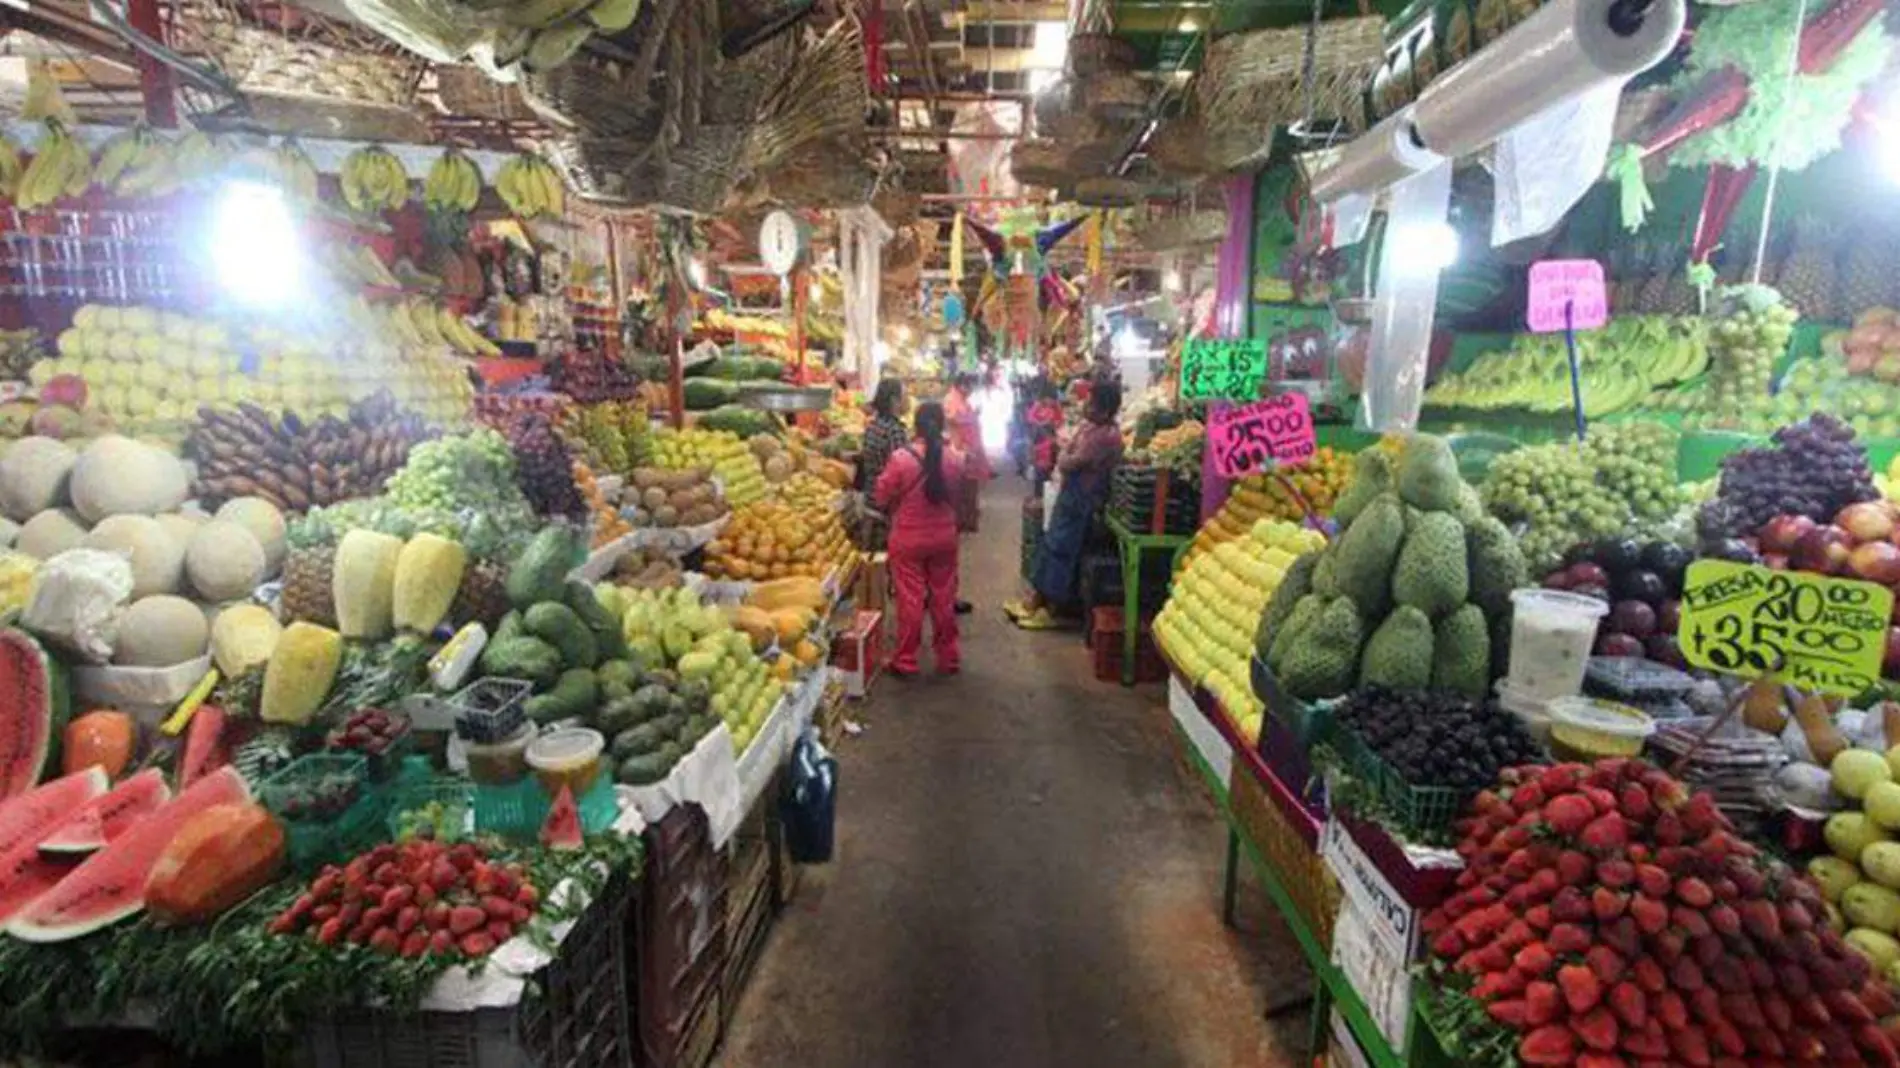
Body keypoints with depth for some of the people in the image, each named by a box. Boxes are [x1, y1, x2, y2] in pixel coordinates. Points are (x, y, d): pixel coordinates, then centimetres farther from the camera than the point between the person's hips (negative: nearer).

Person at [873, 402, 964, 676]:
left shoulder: (900, 458, -16)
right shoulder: (954, 458, -7)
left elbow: (881, 498, -7)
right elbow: (956, 498, 5)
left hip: (908, 538, -2)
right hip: (943, 537, 3)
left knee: (910, 599, 7)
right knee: (943, 598, 13)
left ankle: (905, 661, 16)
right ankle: (948, 658, 23)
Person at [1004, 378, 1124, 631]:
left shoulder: (1105, 436, -24)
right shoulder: (1090, 426, 7)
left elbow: (1067, 463, -22)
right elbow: (1064, 456, 12)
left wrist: (1065, 457, -2)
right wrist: (1067, 457, -7)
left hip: (1082, 501, -9)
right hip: (1070, 493, 9)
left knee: (1061, 551, -2)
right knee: (1051, 544, 13)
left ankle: (1051, 611, 10)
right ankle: (1035, 600, 22)